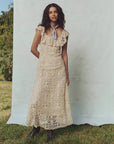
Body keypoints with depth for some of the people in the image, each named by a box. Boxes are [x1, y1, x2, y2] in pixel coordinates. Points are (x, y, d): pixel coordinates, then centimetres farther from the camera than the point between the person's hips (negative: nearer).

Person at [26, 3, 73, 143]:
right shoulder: (41, 29, 1)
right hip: (43, 68, -1)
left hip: (59, 69, 1)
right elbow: (33, 49, 3)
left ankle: (50, 129, 18)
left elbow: (64, 54, 8)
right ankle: (36, 127, 22)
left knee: (56, 99, 4)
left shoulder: (64, 33, 6)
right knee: (38, 98, 1)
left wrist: (67, 75, 6)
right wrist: (45, 59, 11)